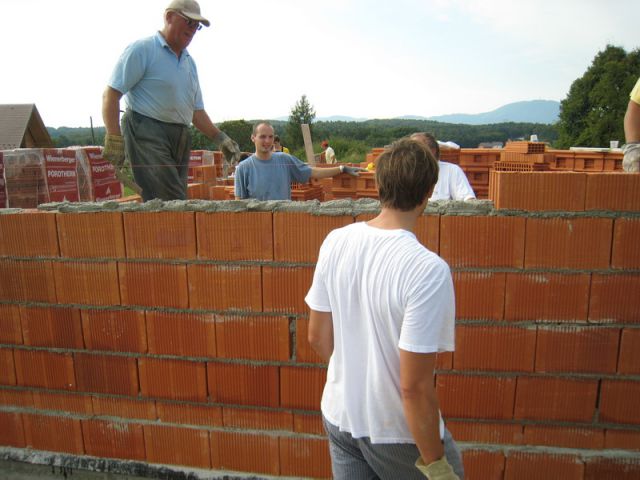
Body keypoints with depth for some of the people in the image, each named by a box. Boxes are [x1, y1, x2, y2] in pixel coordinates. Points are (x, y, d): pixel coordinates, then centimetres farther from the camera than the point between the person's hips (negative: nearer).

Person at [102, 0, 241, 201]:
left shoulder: (189, 62, 22)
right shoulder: (142, 49, -1)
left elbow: (196, 110, 25)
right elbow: (111, 94, -7)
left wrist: (220, 137, 12)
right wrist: (114, 138, -18)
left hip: (180, 138, 7)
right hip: (147, 133, -7)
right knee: (173, 207, -18)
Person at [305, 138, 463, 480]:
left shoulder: (335, 242, -11)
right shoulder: (428, 269, -27)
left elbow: (317, 337, -1)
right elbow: (414, 386, -25)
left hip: (338, 416, 5)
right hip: (396, 433, -4)